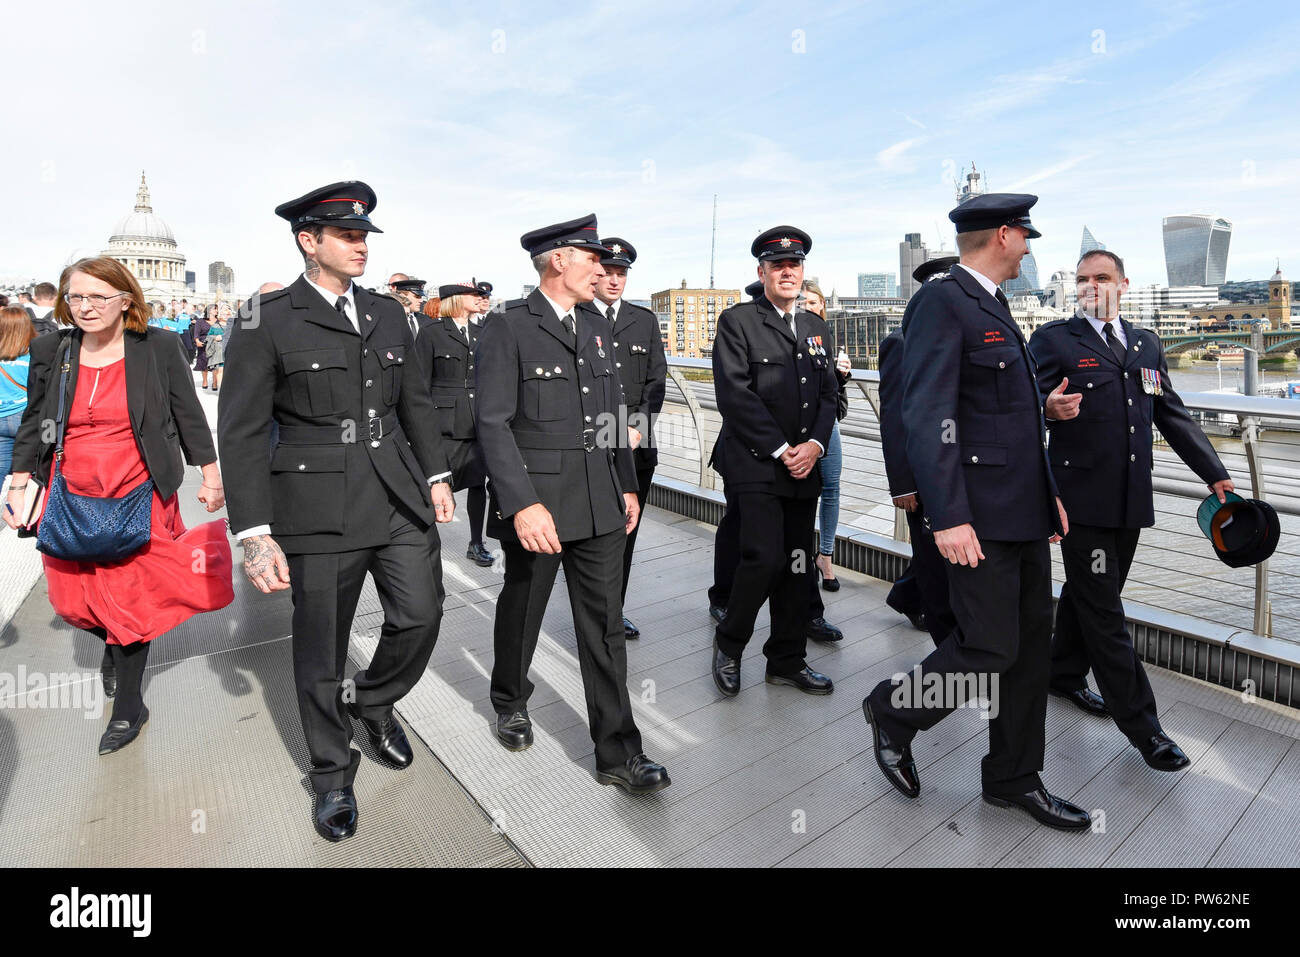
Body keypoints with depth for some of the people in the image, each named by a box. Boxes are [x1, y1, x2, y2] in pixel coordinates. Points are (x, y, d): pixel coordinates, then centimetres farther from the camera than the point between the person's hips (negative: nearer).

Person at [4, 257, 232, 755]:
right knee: (74, 598, 10)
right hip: (71, 499, 4)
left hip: (139, 495, -3)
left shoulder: (159, 348, -5)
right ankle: (114, 645, 45)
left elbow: (189, 415, 1)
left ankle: (128, 709, 17)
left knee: (130, 600, 1)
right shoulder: (51, 352, 3)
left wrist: (210, 475, 0)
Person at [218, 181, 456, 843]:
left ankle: (373, 700, 37)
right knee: (321, 649, 8)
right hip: (320, 508, -4)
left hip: (400, 496, 4)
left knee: (421, 615, 3)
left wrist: (435, 476, 11)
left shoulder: (387, 314, 11)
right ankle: (332, 774, 32)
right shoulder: (269, 321, -5)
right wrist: (254, 534, -13)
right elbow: (240, 431, -7)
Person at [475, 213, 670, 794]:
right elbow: (494, 424, -14)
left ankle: (617, 752, 16)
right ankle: (511, 702, 44)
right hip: (535, 501, -5)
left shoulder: (597, 329, 13)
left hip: (599, 502, 5)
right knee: (522, 610, 16)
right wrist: (522, 504, -23)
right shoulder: (508, 329, -7)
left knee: (605, 625, 6)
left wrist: (628, 484, 14)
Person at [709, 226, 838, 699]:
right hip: (754, 465, -6)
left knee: (798, 567, 9)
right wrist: (780, 449, -12)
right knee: (764, 559, -14)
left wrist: (814, 444, -3)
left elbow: (827, 393, 15)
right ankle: (729, 643, 12)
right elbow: (735, 395, -10)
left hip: (804, 467, 6)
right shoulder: (737, 321, -1)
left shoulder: (815, 327, 18)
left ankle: (787, 661, 24)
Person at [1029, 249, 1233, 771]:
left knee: (1087, 594, 17)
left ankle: (1065, 674, 37)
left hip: (1130, 497, 6)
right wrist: (1049, 407, -33)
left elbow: (1172, 413, 20)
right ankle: (1140, 724, 8)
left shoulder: (1147, 344, 17)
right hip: (1082, 495, -6)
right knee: (1103, 609, -1)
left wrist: (1213, 471, 18)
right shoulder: (1052, 339, -2)